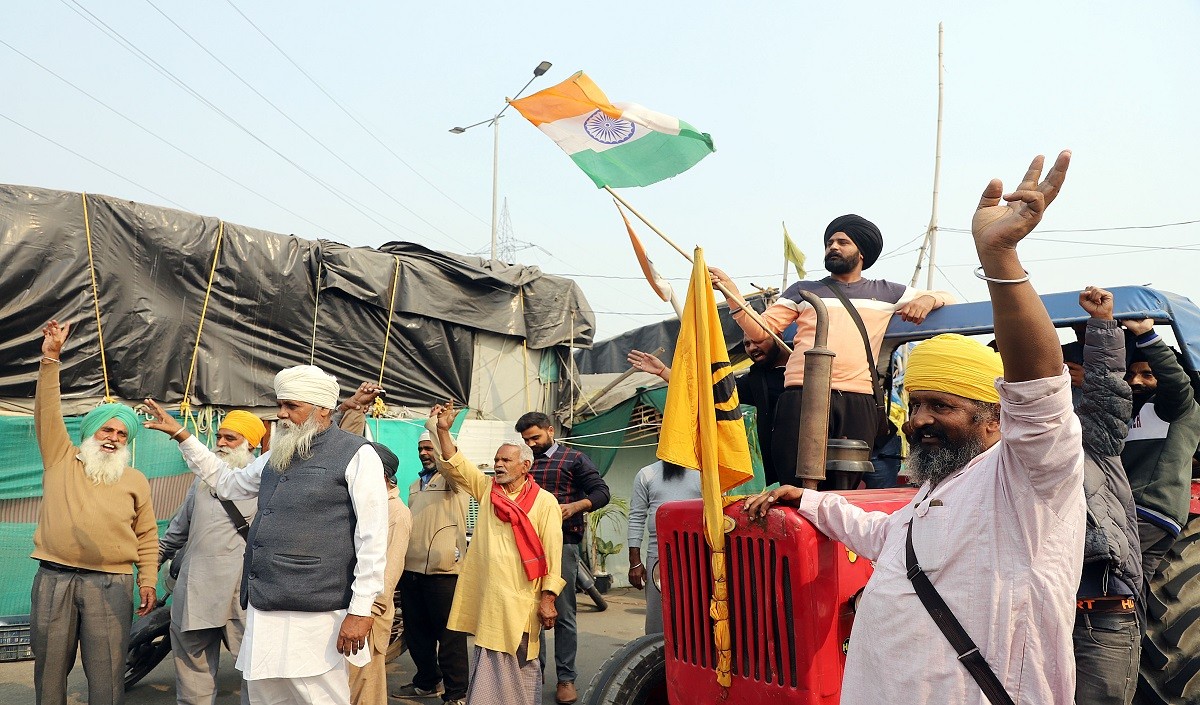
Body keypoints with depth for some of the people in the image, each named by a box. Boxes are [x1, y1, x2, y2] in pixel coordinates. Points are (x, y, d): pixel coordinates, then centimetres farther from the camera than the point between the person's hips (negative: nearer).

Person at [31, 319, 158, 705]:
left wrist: (148, 580, 0)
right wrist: (50, 358, -6)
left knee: (106, 673, 0)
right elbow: (47, 411, 2)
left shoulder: (136, 481, 11)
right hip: (53, 578, 1)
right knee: (49, 667, 9)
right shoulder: (60, 459, 11)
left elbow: (147, 537, 9)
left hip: (110, 583, -1)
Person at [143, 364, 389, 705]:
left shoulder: (356, 455, -7)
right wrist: (181, 435, 28)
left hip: (314, 614, -8)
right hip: (263, 610, 8)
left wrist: (361, 610, -15)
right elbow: (228, 482, 33)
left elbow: (372, 540, -11)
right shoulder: (277, 457, 18)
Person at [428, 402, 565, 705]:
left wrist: (548, 599, -11)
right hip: (486, 598, 4)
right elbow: (455, 464, 5)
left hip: (521, 601, -4)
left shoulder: (545, 502, -4)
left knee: (522, 665, 6)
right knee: (487, 661, 11)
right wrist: (443, 430, -8)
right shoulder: (486, 489, 9)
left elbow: (552, 553, -7)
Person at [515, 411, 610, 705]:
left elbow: (601, 491, -2)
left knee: (563, 614, -1)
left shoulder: (574, 459, 4)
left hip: (562, 543, -4)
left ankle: (566, 678, 5)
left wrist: (575, 506, -19)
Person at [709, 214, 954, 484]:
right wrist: (731, 291, 0)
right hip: (801, 398, 0)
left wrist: (928, 300, 5)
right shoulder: (803, 290, 22)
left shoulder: (885, 293, 23)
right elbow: (761, 330, 12)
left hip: (858, 401, 1)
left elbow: (946, 298, 29)